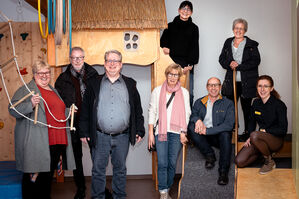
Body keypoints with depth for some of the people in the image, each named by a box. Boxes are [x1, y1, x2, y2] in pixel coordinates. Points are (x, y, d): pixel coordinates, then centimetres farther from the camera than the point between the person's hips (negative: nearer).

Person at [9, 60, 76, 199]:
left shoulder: (54, 91, 22)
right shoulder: (26, 90, 0)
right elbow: (13, 110, -12)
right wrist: (31, 105, -27)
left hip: (57, 142, 7)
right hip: (36, 144, -7)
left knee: (48, 177, 15)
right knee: (34, 177, -4)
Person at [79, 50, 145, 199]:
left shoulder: (130, 84, 9)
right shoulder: (94, 83, 6)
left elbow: (138, 110, 10)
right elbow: (85, 110, 4)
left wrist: (139, 130, 5)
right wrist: (84, 132, 0)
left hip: (122, 136, 1)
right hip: (100, 136, -1)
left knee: (120, 169, 12)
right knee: (98, 169, 7)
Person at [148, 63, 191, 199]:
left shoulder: (184, 92, 11)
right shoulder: (157, 91, 9)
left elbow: (186, 113, 10)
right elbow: (152, 112, 8)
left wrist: (183, 132, 2)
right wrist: (150, 133, 2)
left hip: (176, 132, 1)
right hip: (160, 131, -1)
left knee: (172, 163, 2)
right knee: (162, 163, -6)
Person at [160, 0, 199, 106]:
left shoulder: (194, 28, 12)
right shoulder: (170, 26, 15)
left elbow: (195, 48, 5)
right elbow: (163, 41, 16)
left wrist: (190, 64, -8)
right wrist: (165, 47, -9)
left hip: (187, 65, 0)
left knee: (189, 94, -4)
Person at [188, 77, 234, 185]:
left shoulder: (228, 103, 2)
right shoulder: (199, 102, 13)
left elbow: (229, 125, -10)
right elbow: (192, 116, 2)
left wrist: (207, 130, -19)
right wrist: (197, 120, -24)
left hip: (219, 136, -2)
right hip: (204, 137, 2)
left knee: (225, 134, -35)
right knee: (192, 127, -25)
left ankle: (223, 171, -27)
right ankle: (209, 155, -14)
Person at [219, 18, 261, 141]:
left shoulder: (251, 45, 1)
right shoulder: (228, 43, 13)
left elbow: (256, 61, -7)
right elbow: (222, 59, 12)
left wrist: (238, 66, -14)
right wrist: (230, 64, -10)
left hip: (247, 82, -3)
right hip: (231, 81, 3)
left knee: (246, 107, 4)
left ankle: (247, 132, 15)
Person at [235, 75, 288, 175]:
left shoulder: (279, 105, -14)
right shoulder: (256, 103, 2)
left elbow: (283, 130, -13)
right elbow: (251, 122, 12)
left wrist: (265, 131, -16)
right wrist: (249, 137, -3)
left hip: (276, 139, -5)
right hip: (260, 138, 5)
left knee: (255, 135, -38)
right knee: (239, 161, -12)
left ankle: (269, 162, -12)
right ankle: (265, 151, 11)